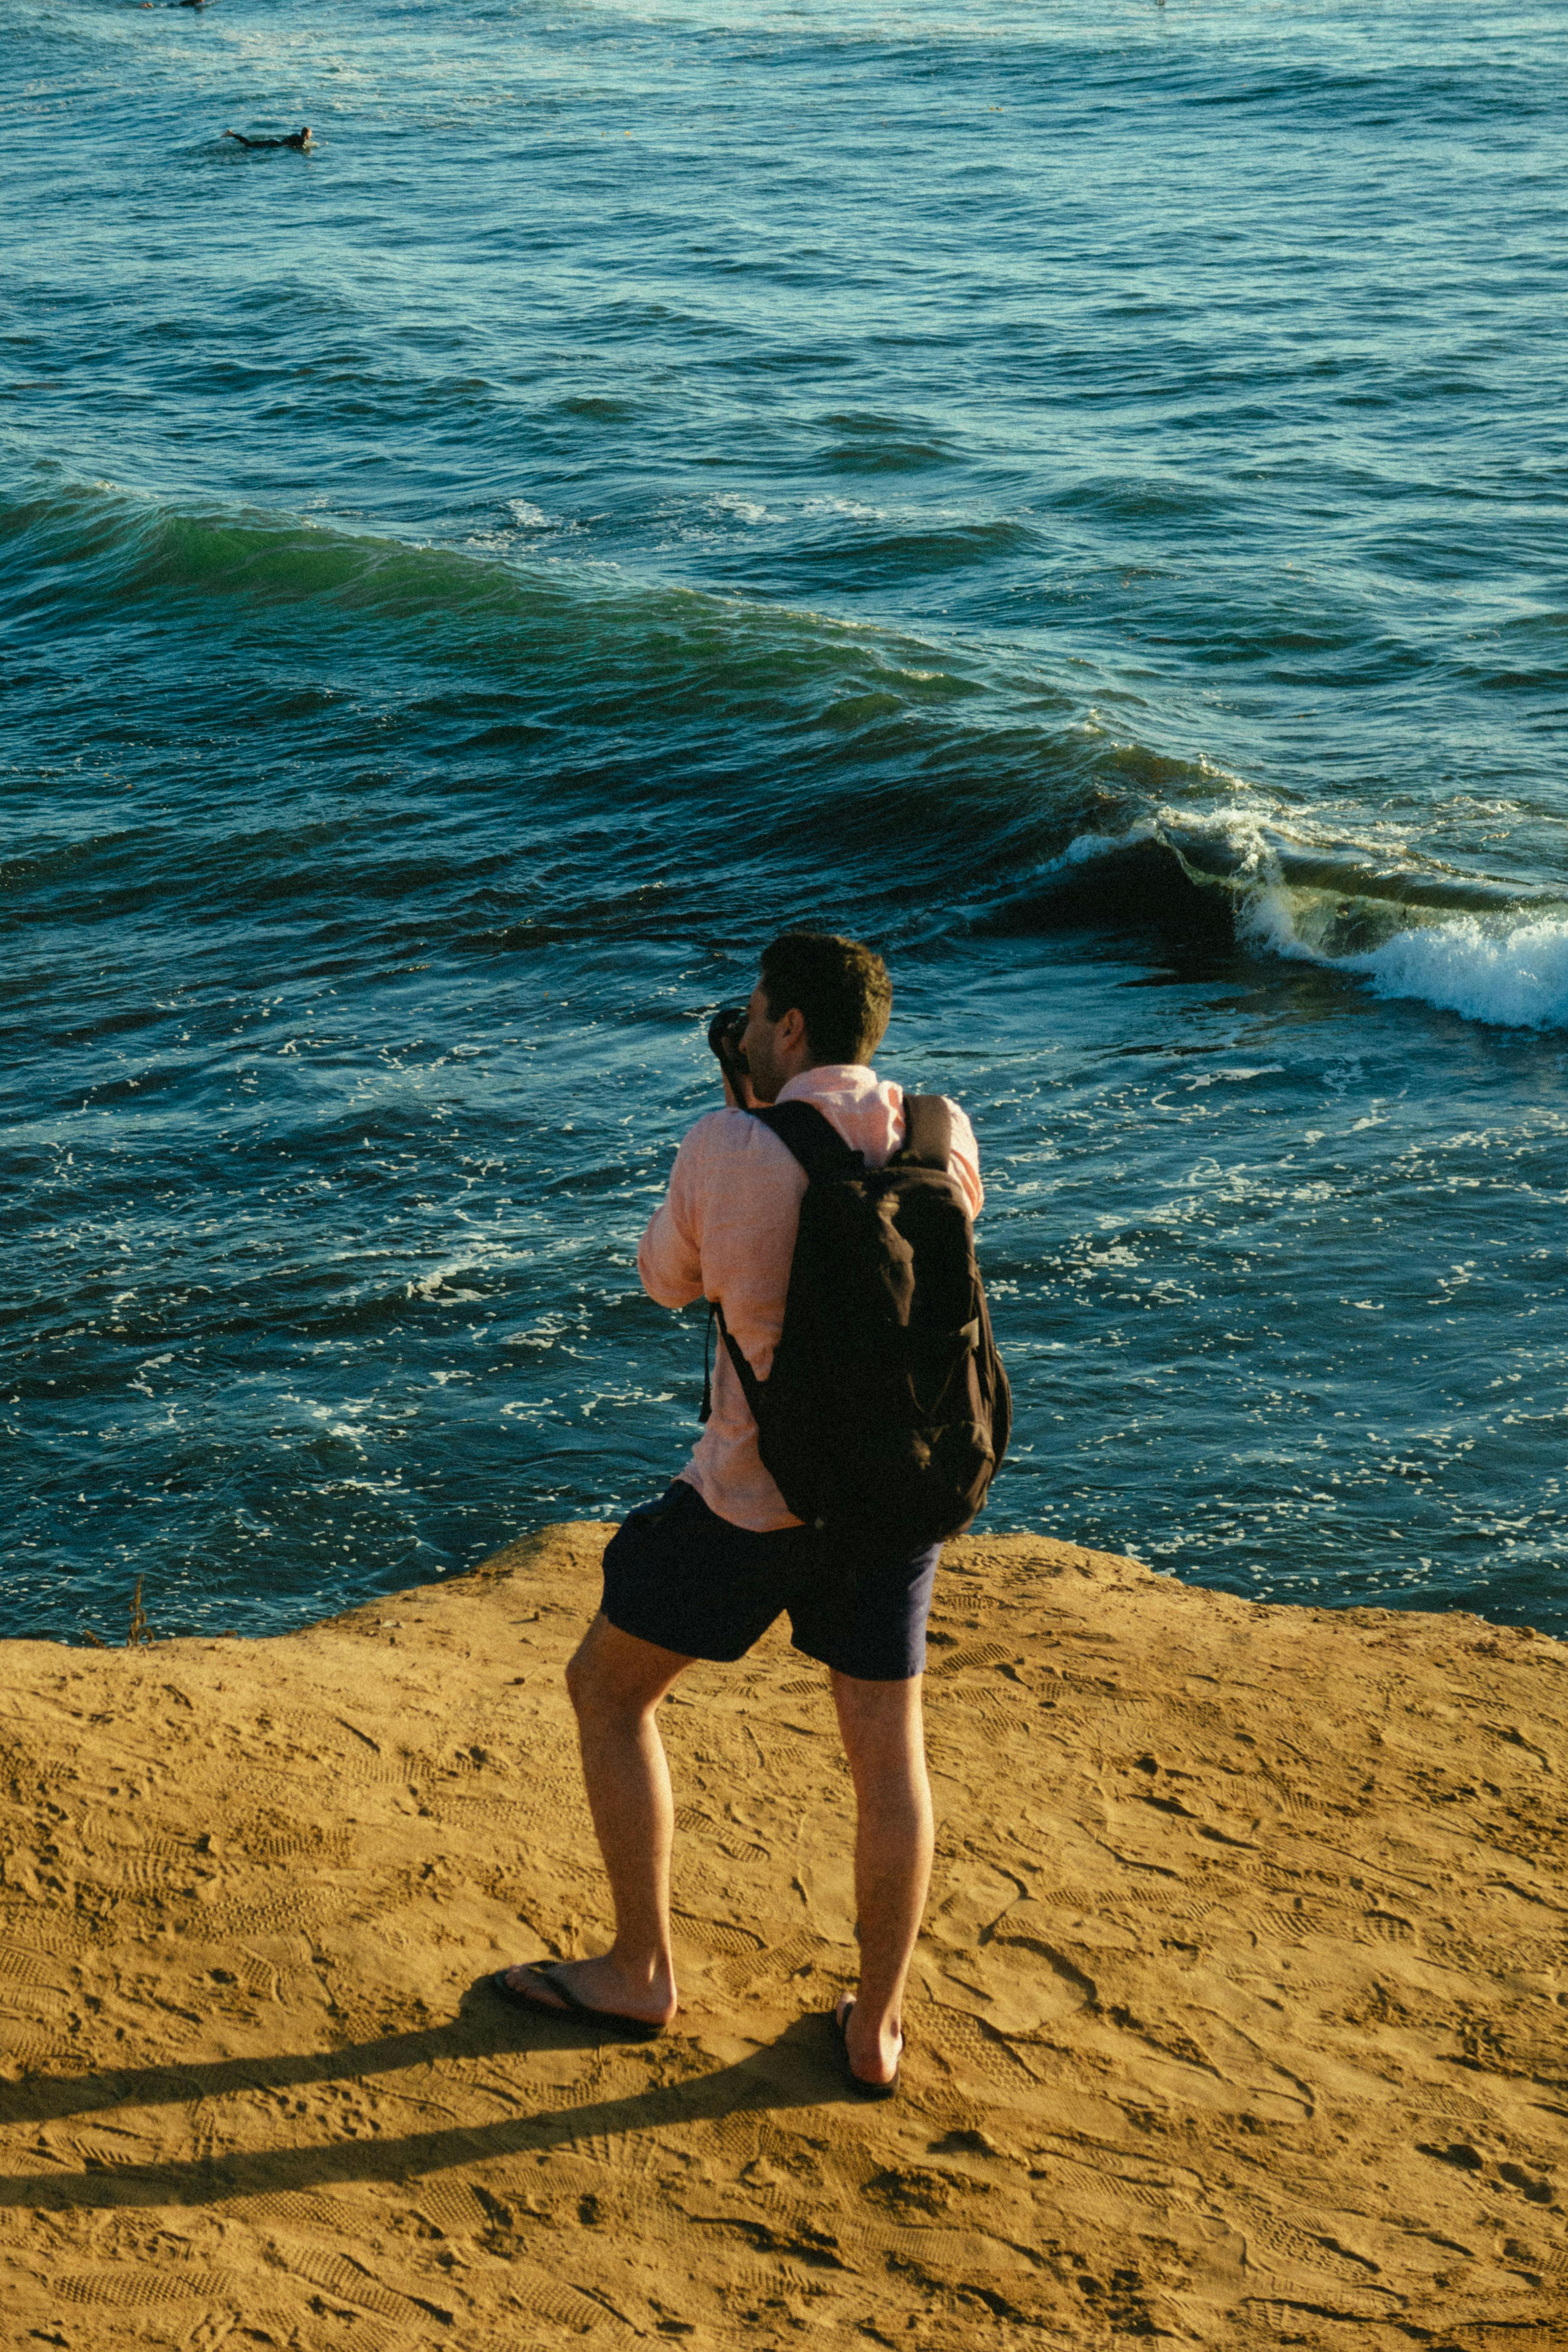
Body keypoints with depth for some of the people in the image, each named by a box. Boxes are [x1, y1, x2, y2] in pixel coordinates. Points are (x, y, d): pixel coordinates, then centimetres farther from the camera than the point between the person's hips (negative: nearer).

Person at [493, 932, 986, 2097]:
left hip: (755, 1492, -4)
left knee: (609, 1690, 16)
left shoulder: (727, 1150, -15)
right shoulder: (943, 1137, -5)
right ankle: (877, 2027, 21)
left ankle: (640, 1973, 23)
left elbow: (669, 1280, 4)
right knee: (889, 1746, 14)